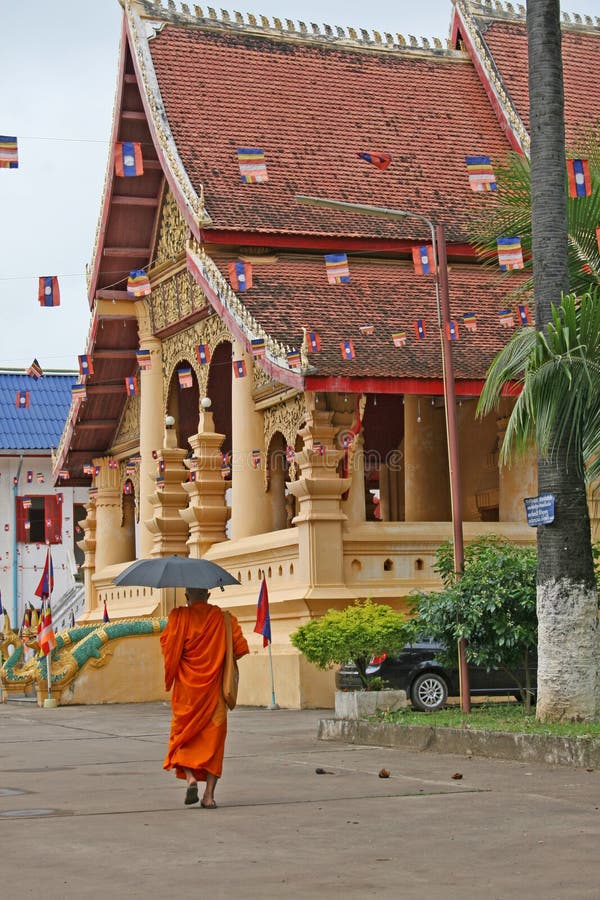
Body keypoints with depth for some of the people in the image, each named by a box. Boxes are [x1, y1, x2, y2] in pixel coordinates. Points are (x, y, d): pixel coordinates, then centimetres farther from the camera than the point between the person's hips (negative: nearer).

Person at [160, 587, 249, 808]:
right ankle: (209, 794, 1)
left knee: (183, 734, 13)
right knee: (213, 737, 6)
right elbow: (240, 647, 0)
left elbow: (167, 644, -12)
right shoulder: (222, 617, 1)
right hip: (214, 687, 1)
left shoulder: (179, 616, -5)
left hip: (187, 686, -1)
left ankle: (190, 777, -10)